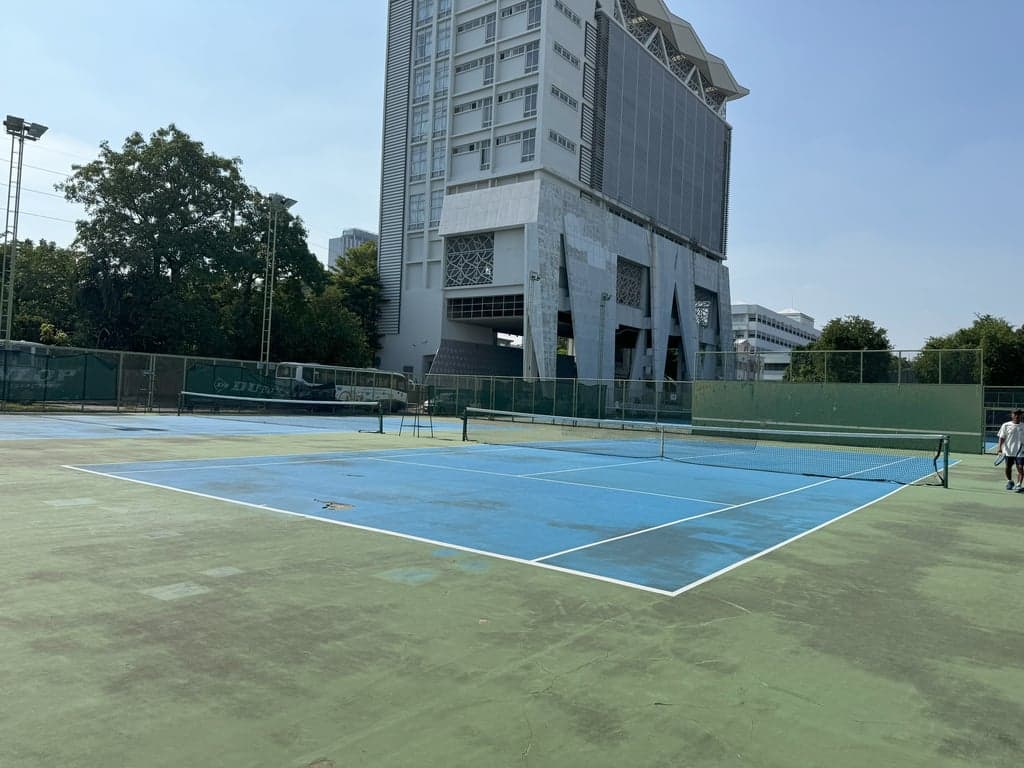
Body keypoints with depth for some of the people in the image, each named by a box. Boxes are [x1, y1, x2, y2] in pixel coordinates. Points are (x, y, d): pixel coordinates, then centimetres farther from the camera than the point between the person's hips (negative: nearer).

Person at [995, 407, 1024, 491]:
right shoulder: (1006, 425, 2)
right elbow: (1002, 437, -1)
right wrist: (1000, 447, -12)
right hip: (1008, 451, -1)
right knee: (1007, 467, 6)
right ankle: (1009, 481, 29)